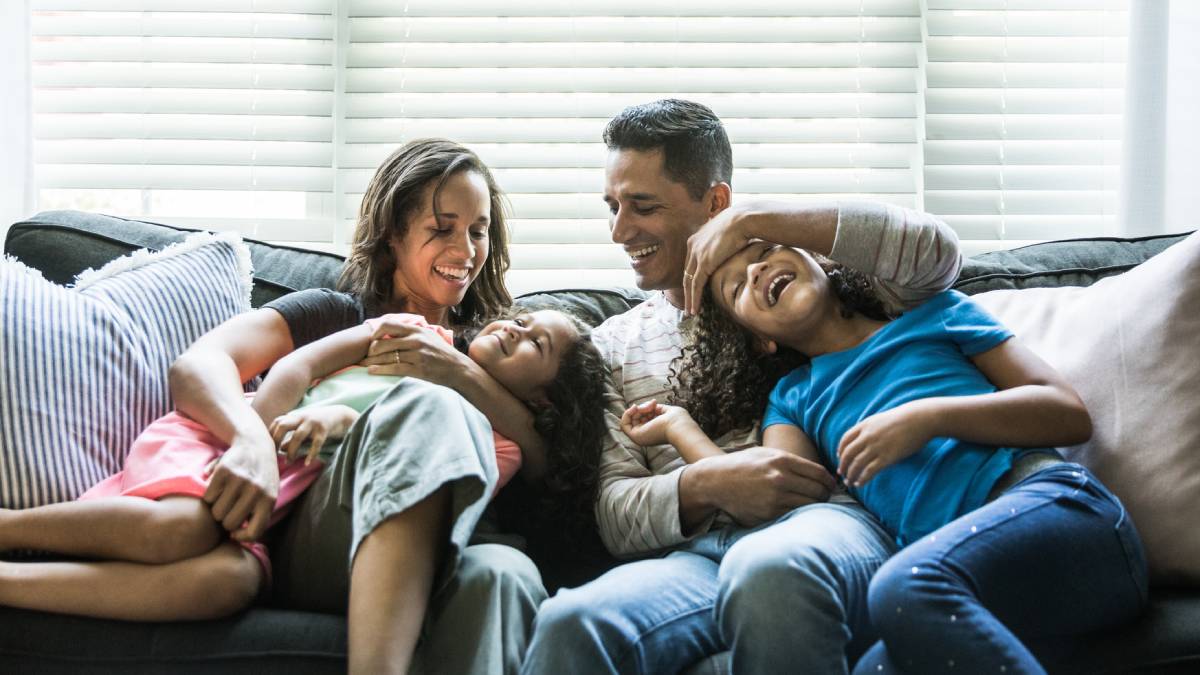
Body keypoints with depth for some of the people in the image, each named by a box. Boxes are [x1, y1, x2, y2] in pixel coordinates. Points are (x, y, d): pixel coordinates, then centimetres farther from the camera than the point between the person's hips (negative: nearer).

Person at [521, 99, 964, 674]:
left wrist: (752, 220, -1)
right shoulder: (615, 345, 25)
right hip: (692, 555, 1)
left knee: (767, 570, -40)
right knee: (568, 624, -34)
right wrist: (704, 485, -9)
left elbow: (934, 251, -2)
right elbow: (616, 514, 15)